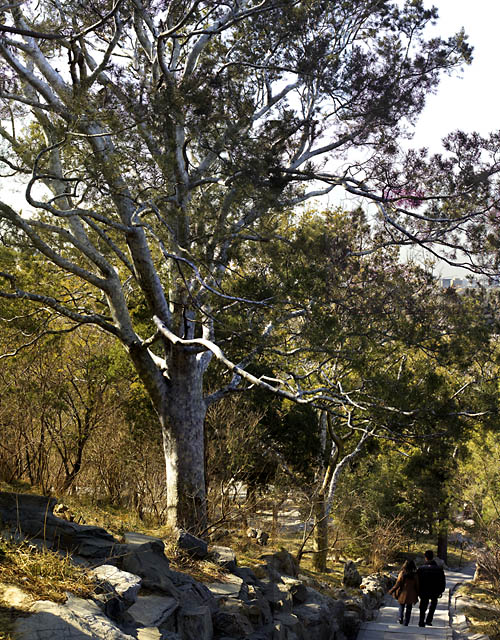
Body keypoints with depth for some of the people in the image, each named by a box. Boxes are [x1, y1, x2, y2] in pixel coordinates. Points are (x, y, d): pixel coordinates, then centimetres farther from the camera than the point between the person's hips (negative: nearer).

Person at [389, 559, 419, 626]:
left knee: (401, 606, 23)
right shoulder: (415, 575, -9)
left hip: (402, 594, -1)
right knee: (408, 609, 12)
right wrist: (417, 596, 11)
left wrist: (392, 590, 3)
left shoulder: (402, 573, -14)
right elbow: (417, 586, -2)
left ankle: (400, 618, 14)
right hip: (410, 595, 1)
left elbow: (397, 584, -11)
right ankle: (406, 623, 12)